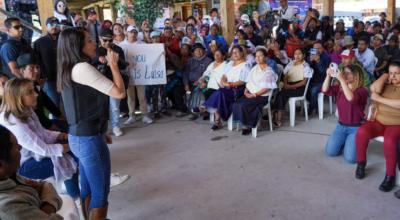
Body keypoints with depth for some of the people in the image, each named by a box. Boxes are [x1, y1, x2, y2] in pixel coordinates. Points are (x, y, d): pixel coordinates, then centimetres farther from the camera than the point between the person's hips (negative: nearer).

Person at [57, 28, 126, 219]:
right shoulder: (82, 68, -19)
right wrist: (113, 64, -9)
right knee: (100, 193, 4)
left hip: (78, 137, 9)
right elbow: (119, 92, -22)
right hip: (89, 139, -9)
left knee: (88, 189, 21)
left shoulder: (68, 70, 11)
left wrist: (100, 132, 18)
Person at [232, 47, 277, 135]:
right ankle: (245, 123, -6)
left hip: (262, 96, -6)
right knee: (236, 104, -22)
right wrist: (246, 91, -2)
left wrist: (255, 94, -18)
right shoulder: (254, 68, 18)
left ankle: (249, 125, -8)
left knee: (244, 105, -29)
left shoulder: (269, 71, -2)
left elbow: (267, 88, -11)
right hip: (250, 94, 6)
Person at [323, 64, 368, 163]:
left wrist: (341, 79, -36)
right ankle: (345, 142, 23)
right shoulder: (339, 88, 3)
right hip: (341, 126, 5)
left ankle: (352, 143, 18)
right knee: (330, 151, -7)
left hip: (356, 127, -5)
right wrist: (329, 76, -23)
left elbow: (351, 98, -35)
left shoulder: (362, 90, -15)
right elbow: (325, 90, -11)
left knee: (350, 158, -16)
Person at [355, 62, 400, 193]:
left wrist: (379, 98, -17)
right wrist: (384, 76, -2)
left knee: (389, 141, -35)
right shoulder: (385, 85, 10)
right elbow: (374, 88, -13)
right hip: (378, 121, 3)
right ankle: (361, 163, -6)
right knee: (362, 132, -28)